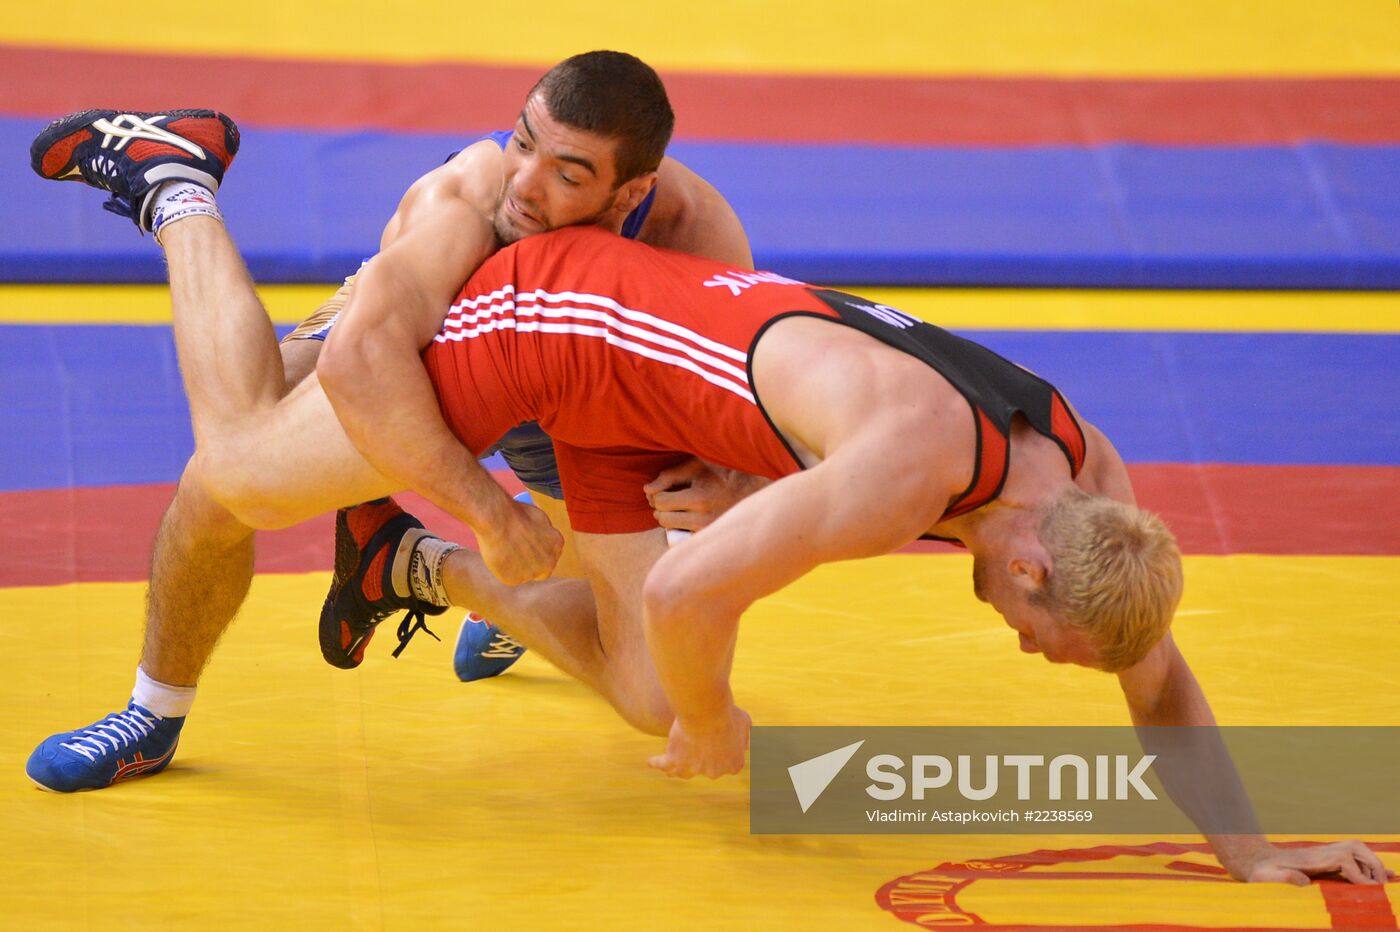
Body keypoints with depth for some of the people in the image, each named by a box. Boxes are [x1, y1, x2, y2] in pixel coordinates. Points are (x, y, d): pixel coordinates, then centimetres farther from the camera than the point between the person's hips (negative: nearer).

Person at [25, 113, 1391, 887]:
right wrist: (716, 729, -17)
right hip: (544, 311, -8)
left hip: (625, 385, 8)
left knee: (647, 700, 8)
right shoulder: (912, 464, -38)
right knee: (244, 468, 4)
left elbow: (1157, 677, 4)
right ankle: (176, 183, 25)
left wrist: (1249, 853, 2)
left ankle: (418, 563, 29)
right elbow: (690, 594, -36)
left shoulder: (1092, 476, -11)